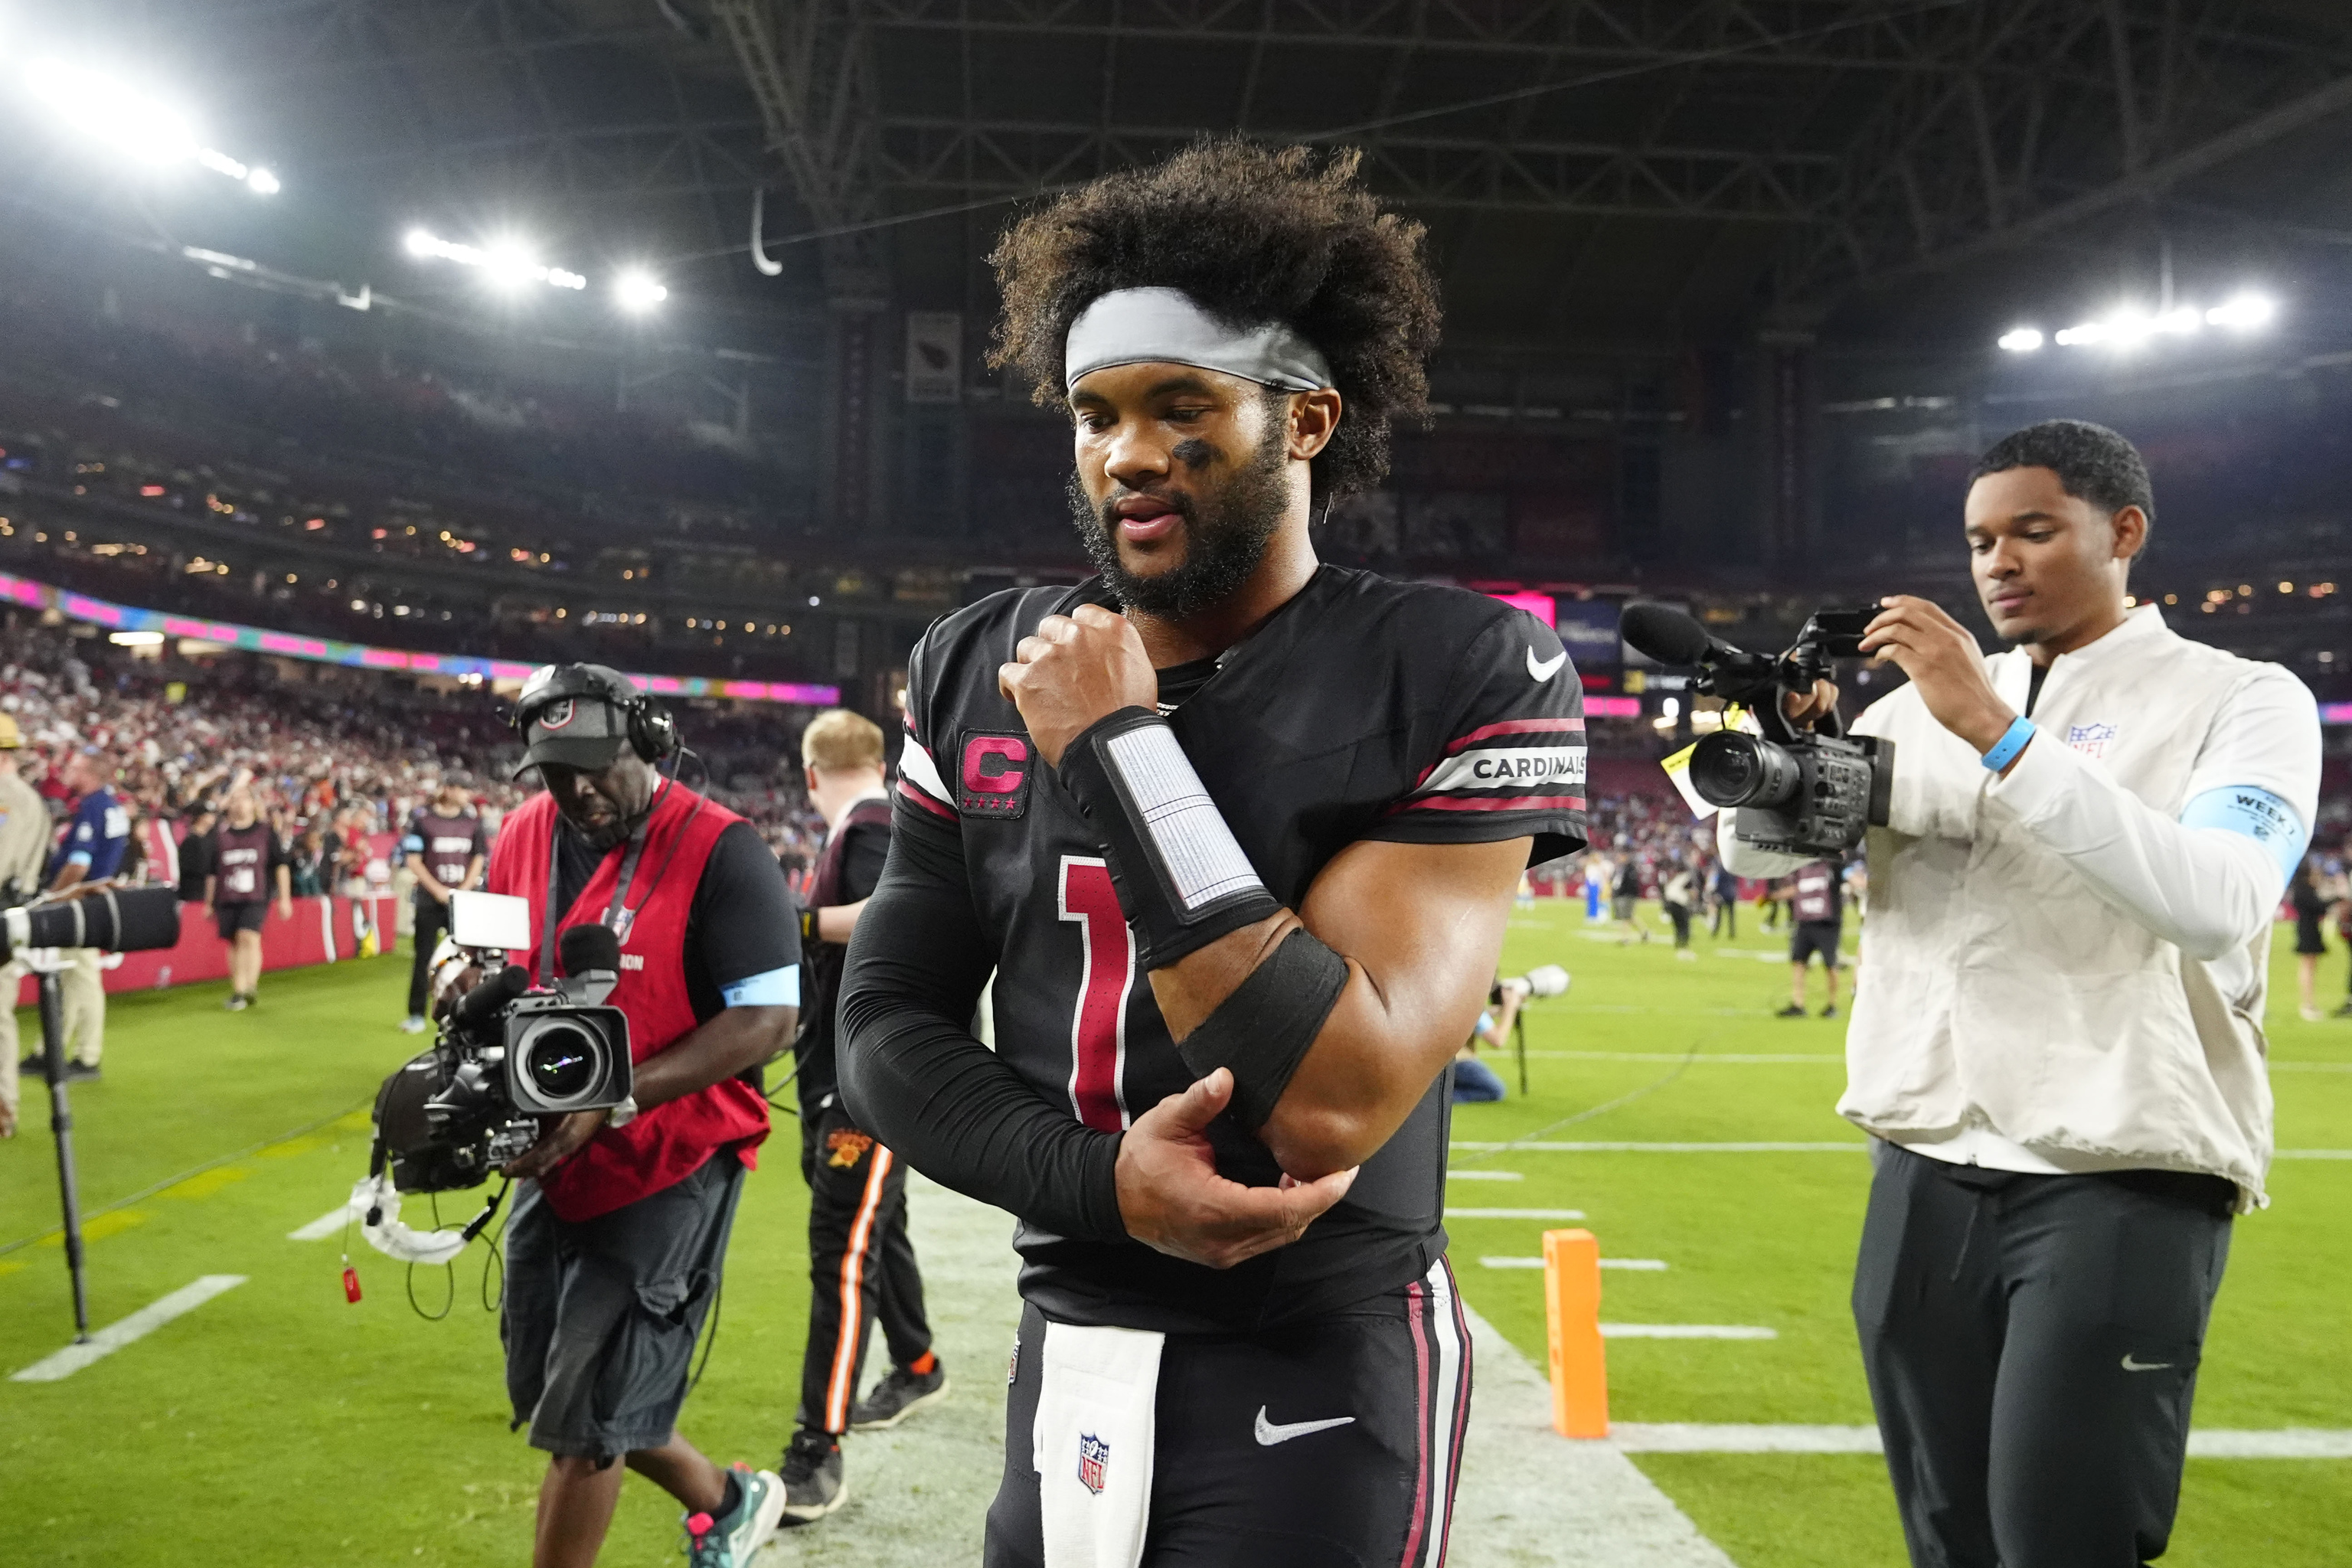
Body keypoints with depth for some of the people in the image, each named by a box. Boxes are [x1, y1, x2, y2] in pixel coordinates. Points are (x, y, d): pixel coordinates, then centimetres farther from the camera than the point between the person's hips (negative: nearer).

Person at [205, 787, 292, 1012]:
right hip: (226, 898, 3)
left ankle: (250, 985, -22)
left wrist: (285, 898, 4)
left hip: (255, 898, -3)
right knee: (234, 944, 6)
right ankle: (237, 991, 14)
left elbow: (281, 865, 8)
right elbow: (212, 872, 17)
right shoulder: (219, 834, 11)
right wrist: (209, 903, 17)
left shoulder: (266, 832, 6)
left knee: (249, 937, -20)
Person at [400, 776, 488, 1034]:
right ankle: (416, 1015, 7)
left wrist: (464, 890, -3)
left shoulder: (472, 820, 8)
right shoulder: (422, 818, -2)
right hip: (430, 899, -3)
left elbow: (479, 858, 10)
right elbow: (413, 860, -3)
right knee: (424, 956, 0)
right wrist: (438, 891, -11)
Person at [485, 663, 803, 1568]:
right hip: (554, 1165, 8)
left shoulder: (717, 852, -18)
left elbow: (766, 1019, -20)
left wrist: (613, 1100, -25)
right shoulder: (524, 838, 4)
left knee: (585, 1420, -1)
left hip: (669, 1165, -8)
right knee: (545, 1390, 19)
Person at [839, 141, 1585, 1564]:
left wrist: (1117, 744, -21)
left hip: (1312, 1389, -4)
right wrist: (1100, 1176, -15)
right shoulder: (981, 673, 1)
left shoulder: (1459, 678, -15)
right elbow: (884, 1022, 2)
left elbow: (1332, 1106, -24)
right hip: (1064, 1358, 5)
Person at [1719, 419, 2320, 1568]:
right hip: (1925, 1177, 5)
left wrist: (2000, 734, -24)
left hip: (2123, 1184, -4)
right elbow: (1753, 851, 9)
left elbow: (2218, 905, -19)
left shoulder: (2242, 700, 0)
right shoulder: (1926, 702, 13)